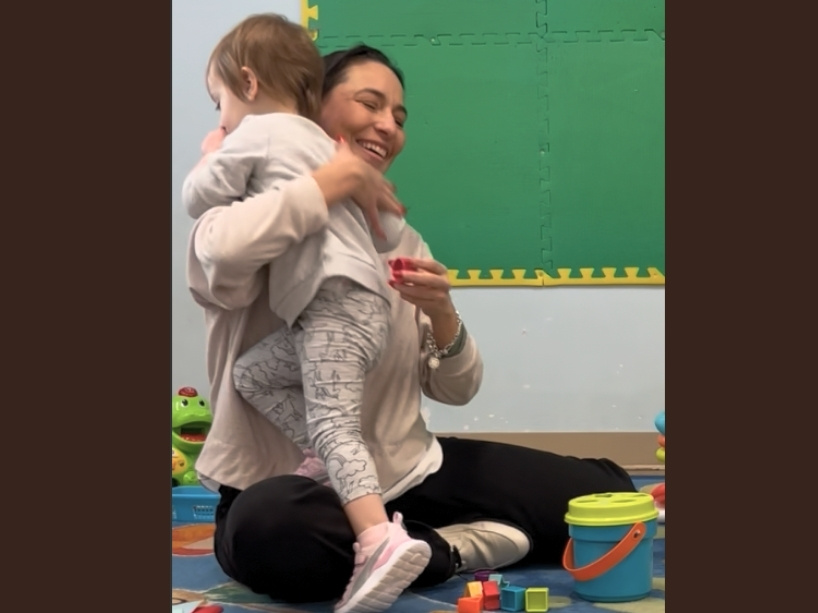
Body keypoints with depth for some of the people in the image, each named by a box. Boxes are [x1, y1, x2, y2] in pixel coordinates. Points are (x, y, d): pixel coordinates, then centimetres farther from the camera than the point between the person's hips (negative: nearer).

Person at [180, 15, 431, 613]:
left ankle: (384, 539, -36)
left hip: (336, 301, -9)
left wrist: (210, 157, 25)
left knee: (333, 423, -21)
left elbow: (200, 199, 5)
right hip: (356, 301, 9)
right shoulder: (321, 144, 29)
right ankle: (328, 460, 8)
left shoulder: (256, 132, 4)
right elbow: (389, 232, 29)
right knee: (254, 372, 19)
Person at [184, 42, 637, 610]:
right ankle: (456, 549, -18)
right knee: (270, 530, -42)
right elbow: (223, 250, -36)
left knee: (606, 493, -1)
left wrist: (442, 315, -14)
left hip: (409, 472, 6)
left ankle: (403, 546, 0)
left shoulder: (402, 241, 11)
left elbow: (457, 390, 9)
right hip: (287, 485, -5)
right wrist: (338, 175, -21)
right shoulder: (266, 232, -7)